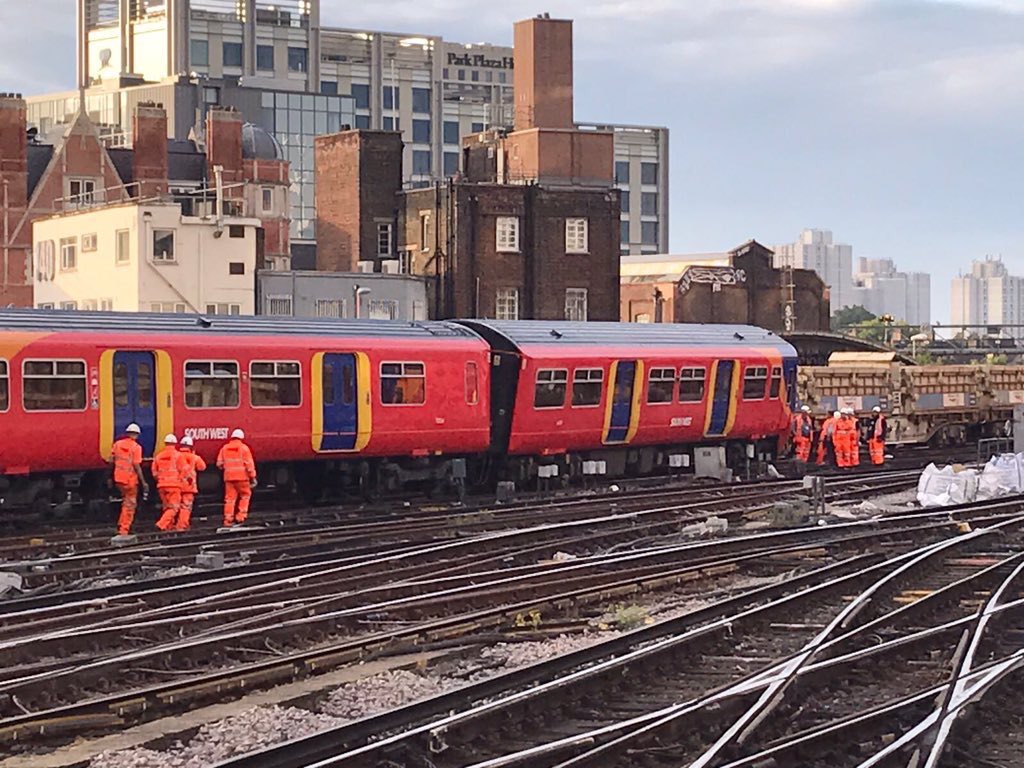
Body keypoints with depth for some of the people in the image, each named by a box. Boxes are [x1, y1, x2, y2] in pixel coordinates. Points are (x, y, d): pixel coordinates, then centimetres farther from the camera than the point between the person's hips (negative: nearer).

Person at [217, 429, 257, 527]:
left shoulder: (225, 448, 7)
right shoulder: (244, 448, -4)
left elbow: (219, 464, 8)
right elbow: (249, 464, -7)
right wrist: (253, 477, -2)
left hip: (229, 477, 3)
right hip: (242, 477, -3)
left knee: (229, 498, 6)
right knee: (245, 496, 12)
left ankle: (228, 520, 3)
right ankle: (240, 517, 4)